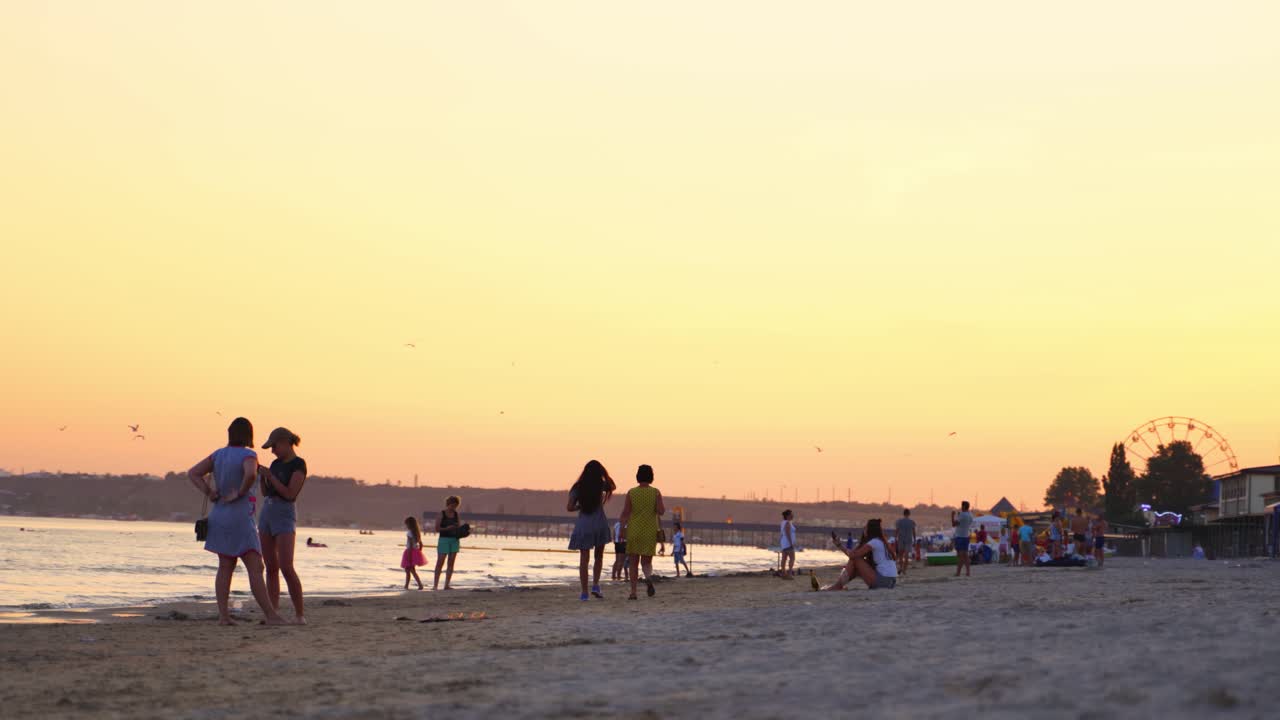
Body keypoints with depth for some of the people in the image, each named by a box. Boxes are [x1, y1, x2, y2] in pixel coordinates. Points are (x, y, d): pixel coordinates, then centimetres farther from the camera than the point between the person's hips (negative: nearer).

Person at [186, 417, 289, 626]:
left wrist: (209, 494, 1)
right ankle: (271, 615, -10)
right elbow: (251, 474, -33)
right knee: (255, 568, -8)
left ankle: (223, 615, 6)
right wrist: (241, 492, -16)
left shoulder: (218, 454, 8)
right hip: (240, 518, -7)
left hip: (219, 515, 7)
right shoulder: (248, 455, -12)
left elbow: (192, 473, 7)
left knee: (225, 567, 11)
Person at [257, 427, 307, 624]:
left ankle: (299, 615, -7)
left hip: (285, 515, -8)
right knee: (271, 568, 6)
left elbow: (290, 494, -16)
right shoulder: (276, 463, 15)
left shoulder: (298, 464, -8)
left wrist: (270, 475, -12)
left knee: (286, 568, -15)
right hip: (266, 513, 8)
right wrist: (261, 475, 2)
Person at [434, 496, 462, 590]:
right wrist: (447, 528, -20)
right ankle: (435, 585, -4)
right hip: (444, 540, -4)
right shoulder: (442, 514, -2)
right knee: (440, 563, -6)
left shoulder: (457, 515, 10)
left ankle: (447, 585, 6)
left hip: (455, 540, 4)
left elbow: (459, 528, 13)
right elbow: (437, 528, -5)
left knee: (451, 563, 3)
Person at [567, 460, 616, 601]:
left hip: (583, 525, 0)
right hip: (599, 523, 0)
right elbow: (613, 486, 22)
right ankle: (595, 585, 2)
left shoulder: (578, 488, 0)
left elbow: (569, 508, -5)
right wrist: (604, 473, 17)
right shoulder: (601, 485, 0)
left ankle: (584, 592, -2)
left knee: (584, 559, 1)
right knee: (599, 556, 17)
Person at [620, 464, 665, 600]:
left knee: (633, 562, 9)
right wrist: (664, 508, 11)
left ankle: (633, 591, 1)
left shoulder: (631, 493, -3)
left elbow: (625, 513, -4)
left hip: (634, 531, 0)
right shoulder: (655, 492, -3)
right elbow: (661, 511, -10)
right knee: (646, 562, 9)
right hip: (650, 531, 0)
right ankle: (649, 578, -23)